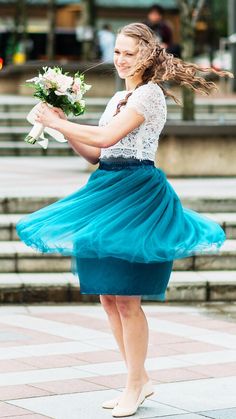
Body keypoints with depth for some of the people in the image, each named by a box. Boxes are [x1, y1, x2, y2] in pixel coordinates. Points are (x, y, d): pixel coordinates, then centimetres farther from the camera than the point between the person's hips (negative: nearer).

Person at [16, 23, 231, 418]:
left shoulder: (149, 93, -8)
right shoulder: (119, 98, 19)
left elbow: (106, 137, -20)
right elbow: (95, 154, 18)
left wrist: (56, 122, -12)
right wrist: (64, 126, 5)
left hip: (138, 191, -9)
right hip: (110, 190, 9)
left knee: (126, 299, -6)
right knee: (107, 297, 9)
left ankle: (135, 385, 5)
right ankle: (140, 379, 20)